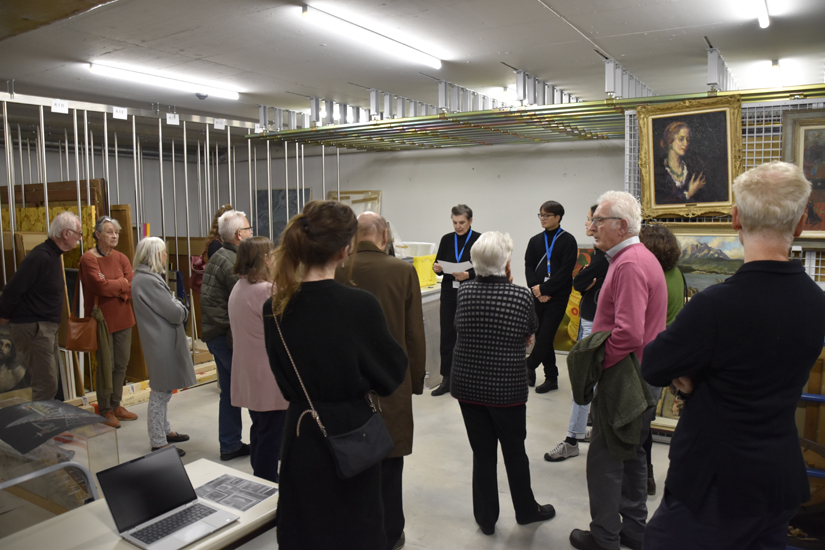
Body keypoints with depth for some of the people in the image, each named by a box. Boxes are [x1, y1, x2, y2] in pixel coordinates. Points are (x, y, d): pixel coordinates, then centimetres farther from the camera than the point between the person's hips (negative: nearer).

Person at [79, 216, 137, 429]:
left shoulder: (121, 258, 7)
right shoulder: (88, 259, -9)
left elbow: (133, 287, -2)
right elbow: (101, 286, -20)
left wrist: (112, 285, -15)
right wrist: (122, 284, -7)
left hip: (123, 317, 6)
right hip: (102, 319, -5)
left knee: (121, 363, 11)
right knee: (106, 366, 2)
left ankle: (116, 405, 26)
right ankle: (105, 410, 17)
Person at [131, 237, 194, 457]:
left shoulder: (147, 277, 12)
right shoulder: (148, 280, -21)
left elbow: (168, 306, 16)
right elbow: (175, 313, -19)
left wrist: (178, 307, -2)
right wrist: (182, 309, 0)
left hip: (164, 341, 11)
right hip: (161, 344, -11)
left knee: (163, 391, 21)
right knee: (160, 393, -1)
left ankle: (164, 431, 35)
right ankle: (159, 443, 10)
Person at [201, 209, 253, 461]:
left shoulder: (218, 257, 14)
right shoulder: (231, 262, -19)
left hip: (214, 333, 10)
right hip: (227, 335, -10)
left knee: (230, 390, 16)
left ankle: (230, 445, 25)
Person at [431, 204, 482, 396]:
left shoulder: (479, 240, -4)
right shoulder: (446, 239, 7)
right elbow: (439, 265, 11)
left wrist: (468, 275, -24)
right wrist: (436, 268, -12)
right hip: (449, 292, 3)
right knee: (447, 335, 3)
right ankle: (447, 379, 12)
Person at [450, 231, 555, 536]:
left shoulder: (464, 291, -6)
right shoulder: (521, 295, -15)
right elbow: (531, 330, 2)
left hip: (468, 386, 2)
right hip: (507, 388, -2)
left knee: (482, 452, 14)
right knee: (515, 451, 17)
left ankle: (486, 518, 27)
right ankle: (526, 510, 37)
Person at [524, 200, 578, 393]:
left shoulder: (568, 240, -2)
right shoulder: (535, 241, 12)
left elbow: (565, 271, -10)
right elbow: (528, 267, 7)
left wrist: (544, 288, -15)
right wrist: (536, 288, -9)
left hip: (557, 297, -5)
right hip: (539, 297, 5)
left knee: (545, 336, -8)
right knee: (542, 336, 8)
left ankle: (529, 366, 11)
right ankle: (551, 378, 17)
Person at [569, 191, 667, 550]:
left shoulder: (629, 265, -21)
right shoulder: (641, 257, 13)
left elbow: (629, 334, -30)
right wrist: (592, 357, 14)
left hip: (624, 380, -10)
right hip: (641, 376, 10)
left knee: (604, 459, 2)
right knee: (631, 454, 19)